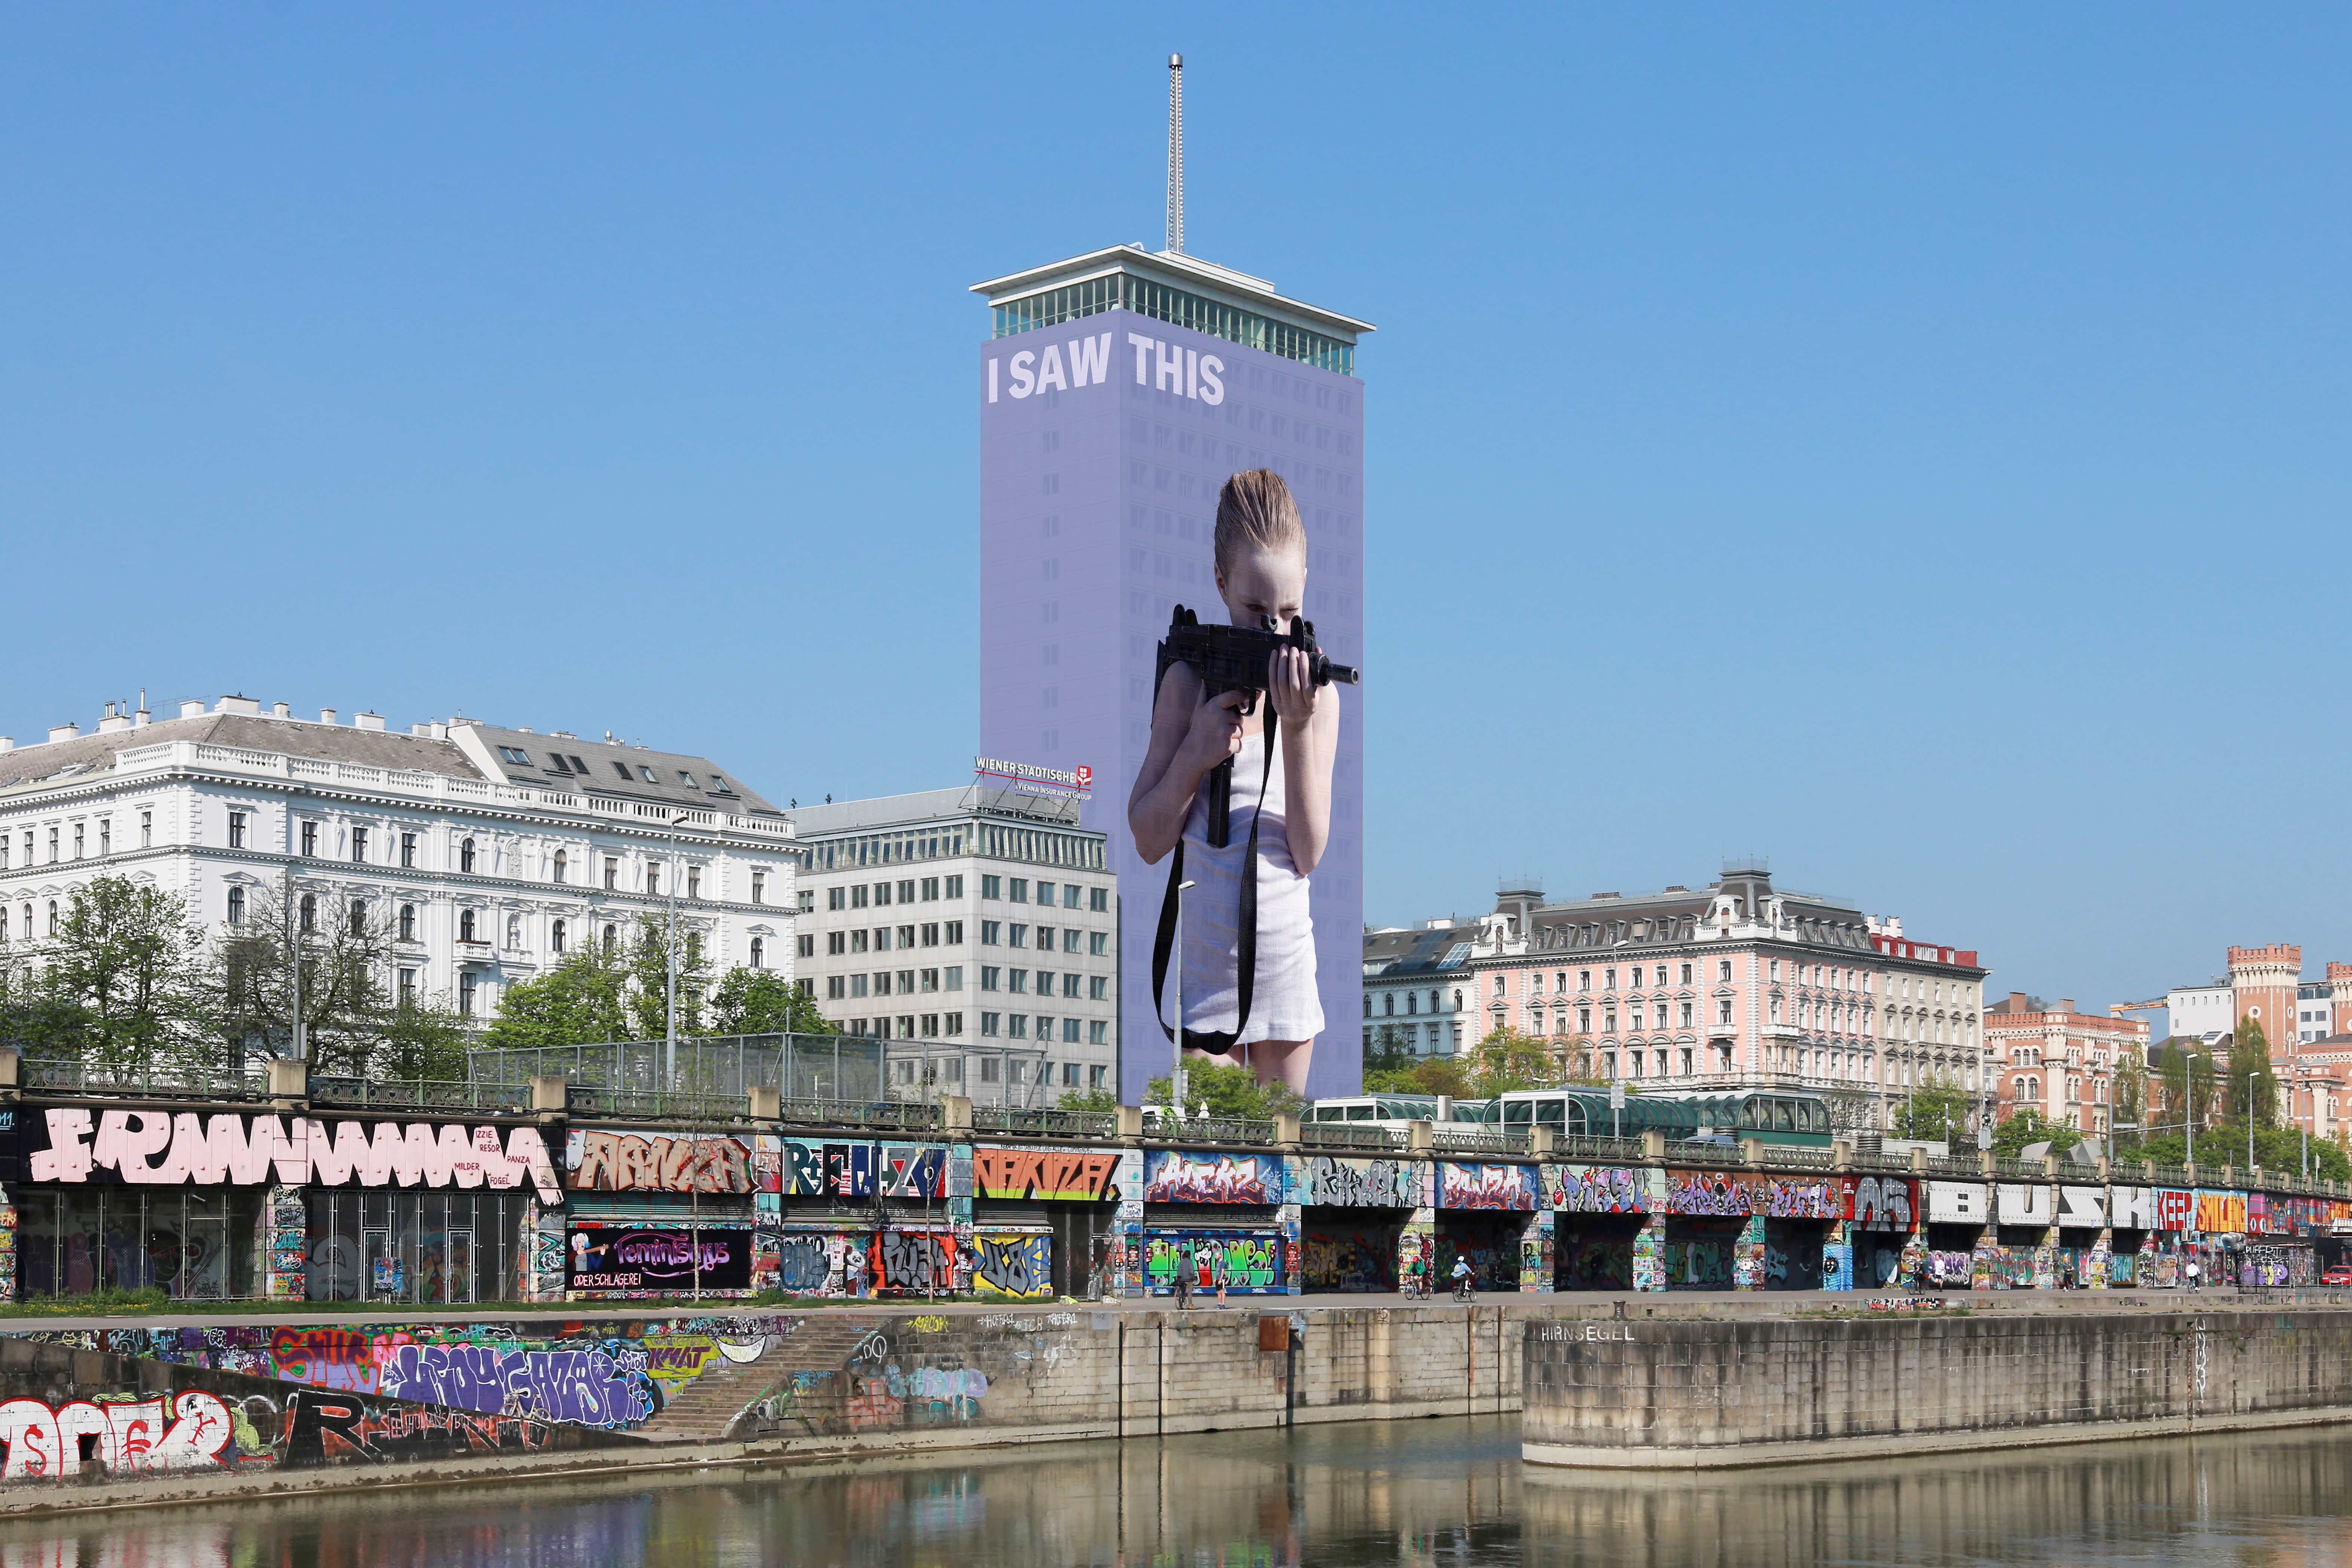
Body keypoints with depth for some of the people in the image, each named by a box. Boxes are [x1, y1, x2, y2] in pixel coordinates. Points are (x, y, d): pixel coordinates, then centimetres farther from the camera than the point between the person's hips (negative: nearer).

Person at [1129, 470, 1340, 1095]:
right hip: (1206, 963, -1)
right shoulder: (1191, 681, -4)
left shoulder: (1318, 693, -1)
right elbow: (1148, 842, -2)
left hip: (1286, 958, 2)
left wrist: (1297, 730, -18)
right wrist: (1195, 753, -17)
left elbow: (1309, 854, -7)